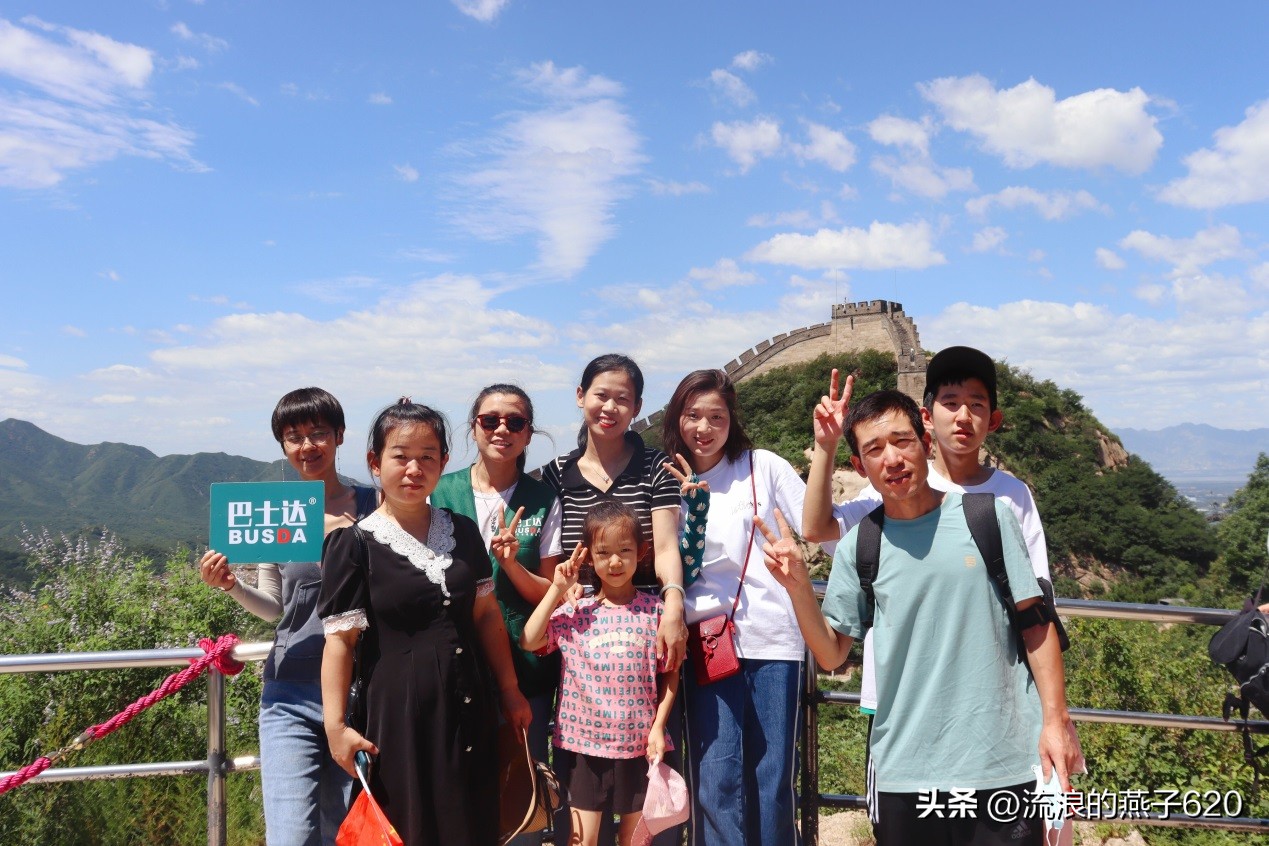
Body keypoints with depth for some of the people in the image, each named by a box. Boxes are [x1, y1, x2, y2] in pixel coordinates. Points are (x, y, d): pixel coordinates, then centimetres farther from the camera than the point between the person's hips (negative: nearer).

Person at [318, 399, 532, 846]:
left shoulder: (463, 532, 6)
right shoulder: (354, 544, -7)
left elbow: (487, 614, 10)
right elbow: (340, 639, -8)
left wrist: (509, 691, 10)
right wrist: (336, 725, -12)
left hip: (467, 705, 4)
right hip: (397, 711, -4)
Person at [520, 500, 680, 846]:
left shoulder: (655, 610, -3)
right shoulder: (574, 613, -1)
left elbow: (670, 675, 1)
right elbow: (529, 642, -12)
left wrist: (657, 727, -6)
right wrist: (556, 590, -10)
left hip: (638, 744, 0)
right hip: (584, 742, 0)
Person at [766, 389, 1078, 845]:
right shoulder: (857, 548, 1)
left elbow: (1035, 623, 2)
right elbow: (831, 654, 3)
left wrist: (1056, 720, -2)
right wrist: (798, 585, -11)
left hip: (1003, 762, -1)